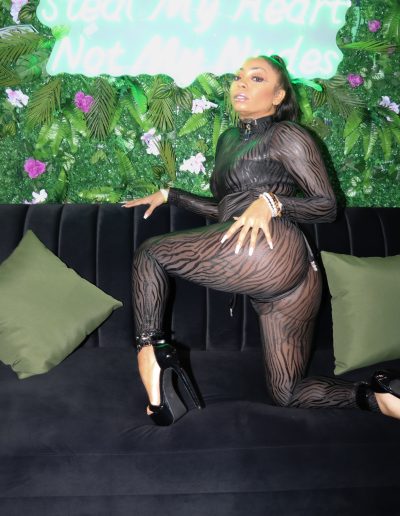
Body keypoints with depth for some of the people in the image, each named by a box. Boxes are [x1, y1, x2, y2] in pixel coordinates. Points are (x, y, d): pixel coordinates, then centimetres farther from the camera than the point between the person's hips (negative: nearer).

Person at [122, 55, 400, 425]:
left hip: (273, 252, -9)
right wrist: (169, 195, 30)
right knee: (287, 394, 8)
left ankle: (151, 351, -13)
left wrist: (271, 202, -15)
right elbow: (224, 211, 32)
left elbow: (327, 206, 0)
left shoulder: (286, 135, 5)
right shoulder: (229, 140, 29)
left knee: (148, 254, -3)